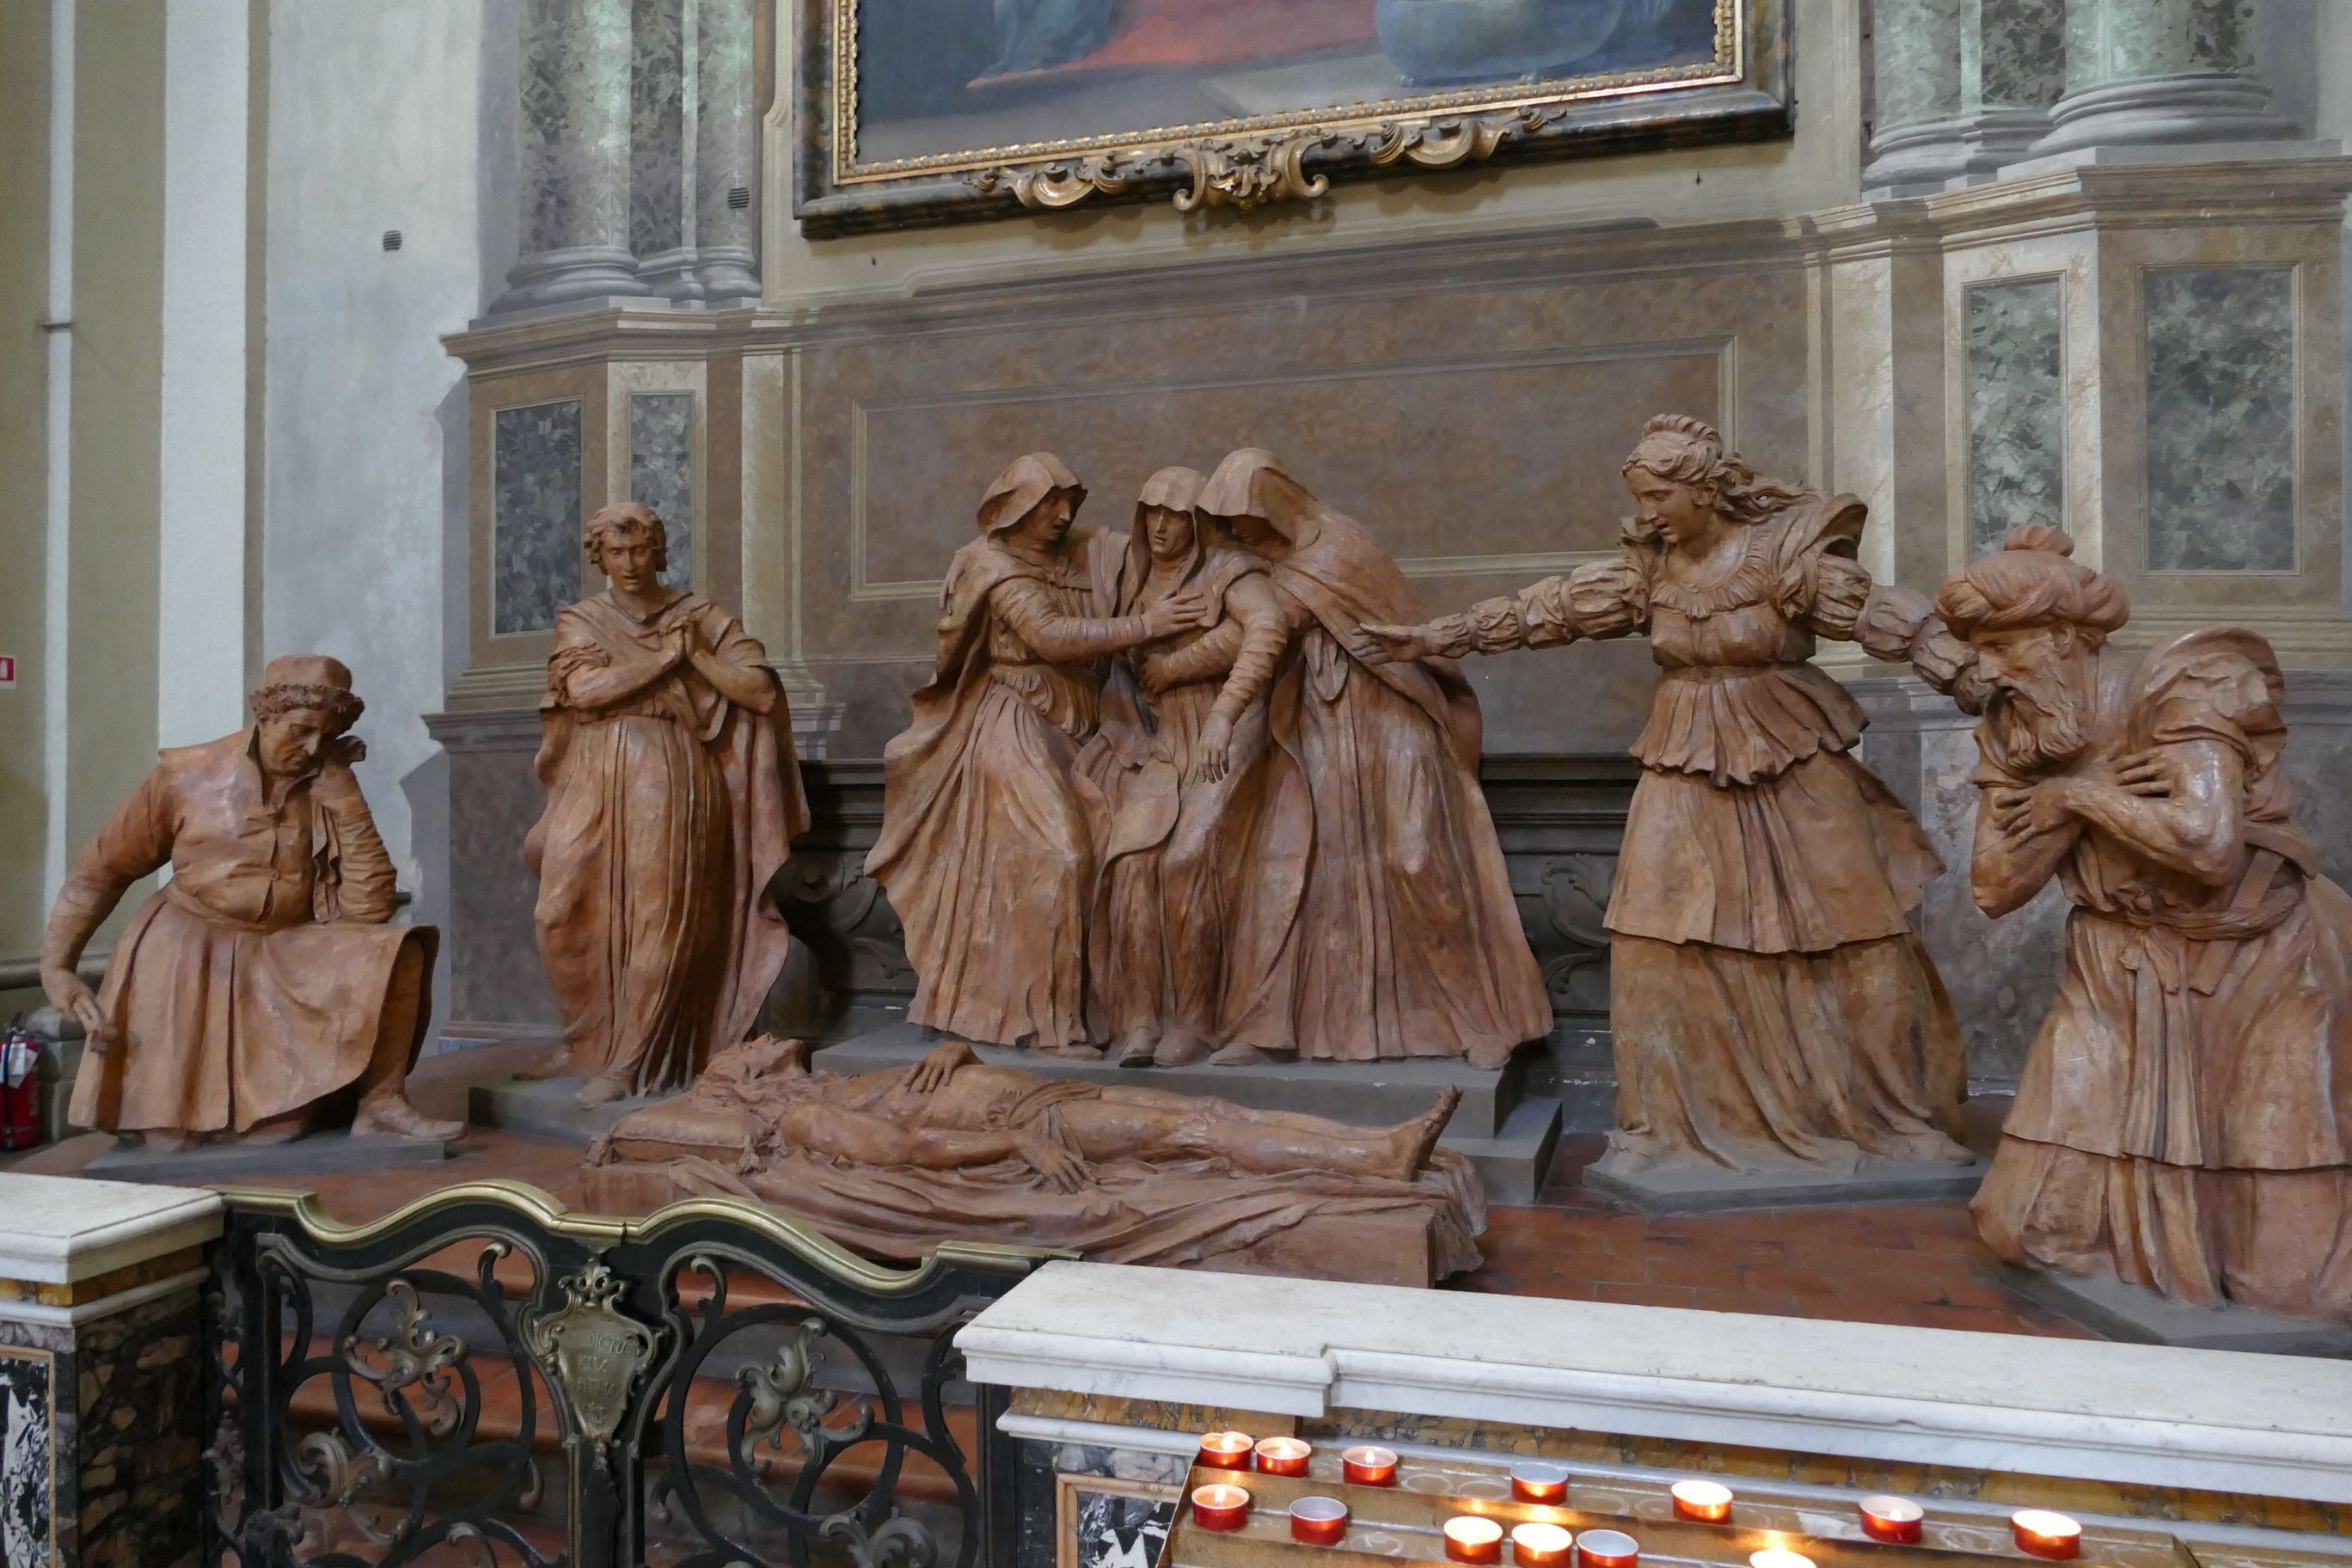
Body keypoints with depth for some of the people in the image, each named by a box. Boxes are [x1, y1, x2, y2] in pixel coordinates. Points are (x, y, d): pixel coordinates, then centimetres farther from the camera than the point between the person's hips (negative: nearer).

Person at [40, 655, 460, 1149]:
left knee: (396, 951, -26)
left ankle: (382, 1104, -16)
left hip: (286, 953, 2)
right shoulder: (189, 774, -5)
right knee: (173, 1136, -13)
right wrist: (55, 965, -2)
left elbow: (370, 907, -13)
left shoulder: (329, 789, -1)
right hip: (186, 950, -2)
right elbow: (101, 869, 5)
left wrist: (341, 788, -14)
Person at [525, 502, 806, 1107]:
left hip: (669, 782, -2)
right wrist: (667, 655, -8)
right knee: (568, 914, -2)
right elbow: (584, 688, -9)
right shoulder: (580, 621, 11)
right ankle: (589, 1041, 16)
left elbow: (761, 692, -3)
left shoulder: (702, 617, 7)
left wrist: (695, 654, -8)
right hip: (596, 782, 2)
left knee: (659, 918, -5)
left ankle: (629, 1063, 4)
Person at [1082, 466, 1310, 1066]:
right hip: (1154, 746, 5)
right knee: (1133, 863, -14)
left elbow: (1268, 628, -28)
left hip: (1223, 746, -5)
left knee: (1188, 863, -21)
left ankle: (1196, 1018, -9)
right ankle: (1140, 1018, -9)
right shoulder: (1135, 578, 11)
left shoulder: (1228, 571, -9)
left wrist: (1223, 715, -34)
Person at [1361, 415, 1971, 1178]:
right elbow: (1541, 609, 4)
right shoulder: (1646, 566, 1)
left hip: (1794, 769, -2)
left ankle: (1892, 1114, 22)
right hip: (1687, 774, 3)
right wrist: (1432, 637, 3)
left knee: (1848, 943, 4)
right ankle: (1683, 1120, 11)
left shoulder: (1786, 550, -10)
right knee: (1669, 947, -3)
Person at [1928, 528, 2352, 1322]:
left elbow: (2206, 843, -33)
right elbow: (1994, 887, -10)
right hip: (2124, 978, 5)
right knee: (2036, 1227, 1)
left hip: (2260, 969, -4)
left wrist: (2079, 793, -19)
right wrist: (2082, 791, -20)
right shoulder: (2015, 739, -1)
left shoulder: (2183, 691, -17)